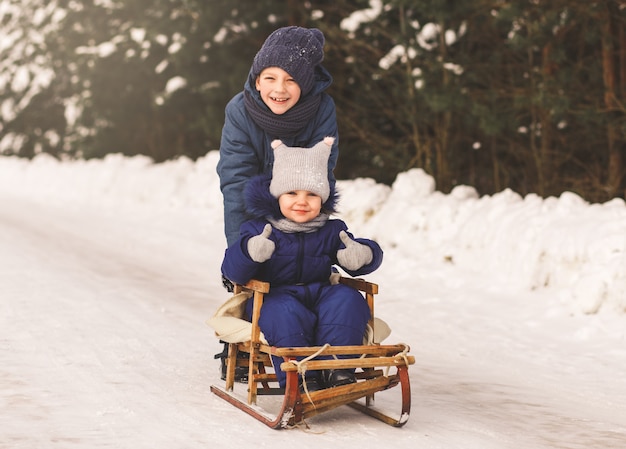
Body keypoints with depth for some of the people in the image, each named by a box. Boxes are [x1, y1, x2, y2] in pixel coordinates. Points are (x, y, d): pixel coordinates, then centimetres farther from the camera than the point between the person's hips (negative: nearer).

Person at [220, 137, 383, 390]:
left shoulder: (331, 231, 10)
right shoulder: (258, 230, -1)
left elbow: (368, 253, 13)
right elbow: (233, 272, -11)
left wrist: (361, 255, -14)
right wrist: (250, 252, -35)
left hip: (320, 294, 4)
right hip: (275, 296, -4)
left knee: (348, 300, -24)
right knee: (286, 313, -36)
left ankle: (337, 368, -26)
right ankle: (301, 378, -35)